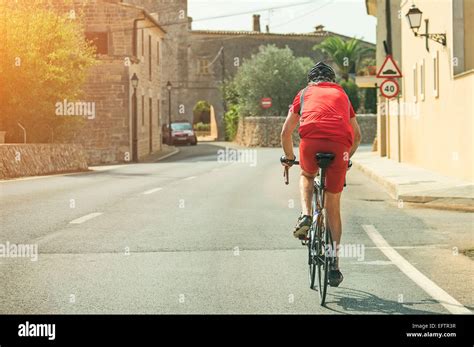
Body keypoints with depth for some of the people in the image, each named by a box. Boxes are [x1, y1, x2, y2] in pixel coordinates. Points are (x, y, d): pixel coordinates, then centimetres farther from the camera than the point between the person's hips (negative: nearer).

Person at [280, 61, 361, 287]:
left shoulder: (305, 94, 28)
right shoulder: (342, 95, 32)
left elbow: (286, 132, 30)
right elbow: (357, 135, 37)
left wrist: (289, 158, 45)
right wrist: (348, 157, 52)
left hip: (311, 141, -1)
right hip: (340, 144, 1)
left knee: (307, 175, 34)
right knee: (333, 206, 13)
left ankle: (305, 216, 8)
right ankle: (334, 264, 12)